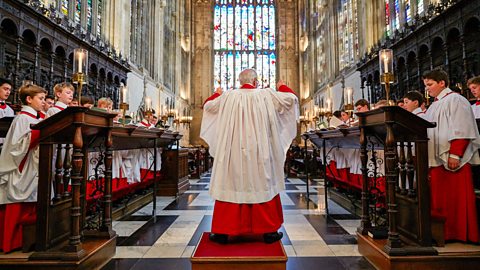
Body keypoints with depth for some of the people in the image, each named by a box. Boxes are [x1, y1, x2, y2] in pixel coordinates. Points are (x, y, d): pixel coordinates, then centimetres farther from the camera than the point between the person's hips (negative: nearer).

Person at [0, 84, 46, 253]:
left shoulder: (37, 119, 15)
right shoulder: (22, 118, -10)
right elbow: (18, 144, -19)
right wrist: (39, 132, -23)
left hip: (34, 169, 8)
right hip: (22, 170, -8)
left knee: (30, 207, 11)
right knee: (18, 210, -2)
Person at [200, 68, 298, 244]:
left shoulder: (228, 97, 1)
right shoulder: (266, 95, -2)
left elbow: (208, 106, 17)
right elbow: (292, 98, 7)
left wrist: (217, 95, 37)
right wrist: (282, 87, 27)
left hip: (233, 152, 1)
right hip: (259, 153, 0)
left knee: (230, 186, 7)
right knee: (263, 186, 10)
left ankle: (223, 231, 13)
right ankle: (268, 231, 19)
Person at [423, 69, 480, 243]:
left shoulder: (455, 100, -4)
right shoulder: (434, 106, 21)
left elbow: (461, 130, -15)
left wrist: (454, 155, -22)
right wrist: (428, 158, 14)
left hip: (453, 160, -8)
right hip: (437, 160, 8)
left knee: (455, 198, -1)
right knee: (439, 199, 10)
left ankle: (460, 233, 10)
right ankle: (443, 232, 18)